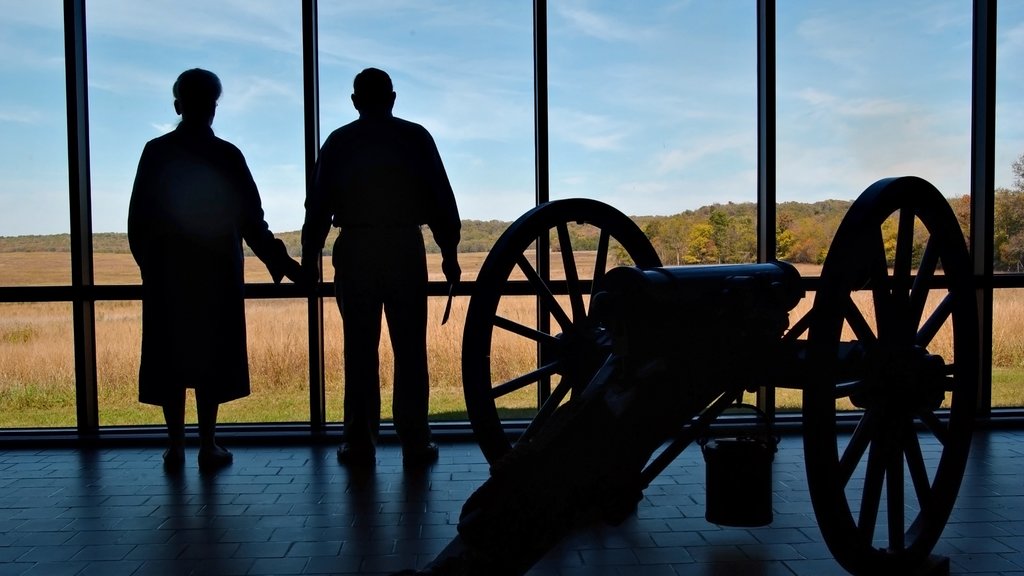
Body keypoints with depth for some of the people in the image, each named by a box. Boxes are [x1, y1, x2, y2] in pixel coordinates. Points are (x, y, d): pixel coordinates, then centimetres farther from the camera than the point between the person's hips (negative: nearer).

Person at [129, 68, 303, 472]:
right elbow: (251, 220, -7)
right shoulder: (226, 155, -7)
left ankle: (176, 447, 13)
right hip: (216, 272, -1)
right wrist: (282, 264, 0)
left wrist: (148, 262, 13)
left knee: (169, 357, 9)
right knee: (212, 356, 5)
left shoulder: (155, 152, -2)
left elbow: (138, 217, 1)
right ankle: (208, 447, 9)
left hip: (165, 273, 2)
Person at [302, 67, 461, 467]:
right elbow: (442, 198, 3)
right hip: (406, 249, -1)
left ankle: (360, 442, 8)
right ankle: (415, 442, 5)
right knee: (410, 350, 2)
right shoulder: (416, 138, 5)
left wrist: (309, 255, 15)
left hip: (354, 251, 1)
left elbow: (318, 203, 7)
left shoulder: (339, 142, 7)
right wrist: (449, 251, 9)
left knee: (360, 350, 5)